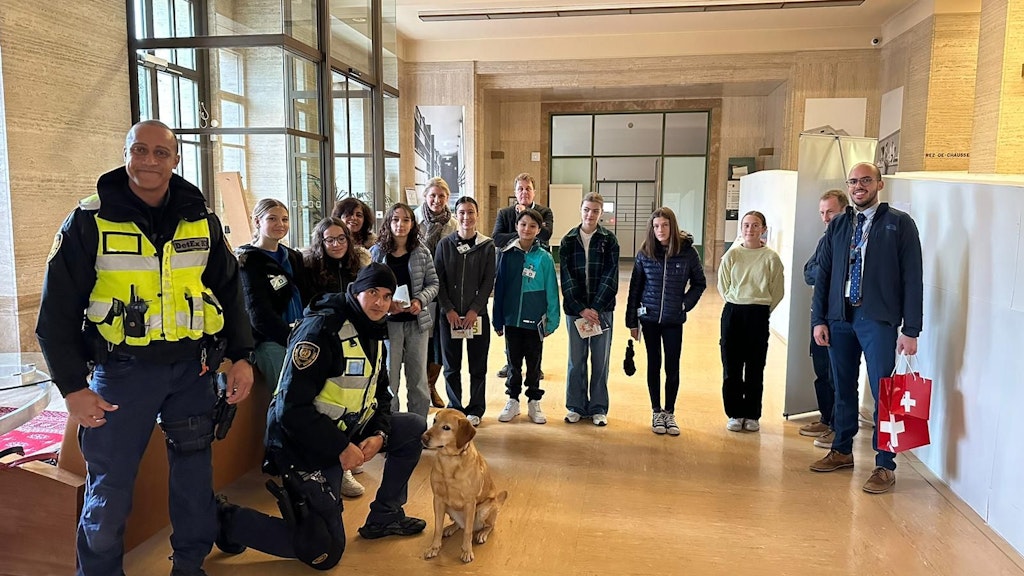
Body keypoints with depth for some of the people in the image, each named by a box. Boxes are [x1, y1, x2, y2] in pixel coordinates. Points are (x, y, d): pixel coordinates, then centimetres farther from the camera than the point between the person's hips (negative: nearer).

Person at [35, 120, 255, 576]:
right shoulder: (90, 221, -6)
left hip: (192, 368, 3)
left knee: (195, 474, 12)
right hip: (123, 370, -3)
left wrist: (241, 357, 3)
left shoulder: (201, 220, 3)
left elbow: (229, 291, 10)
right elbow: (58, 311, -4)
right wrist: (72, 386, -9)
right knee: (109, 486, 5)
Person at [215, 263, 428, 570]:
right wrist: (340, 448, -23)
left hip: (345, 433, 9)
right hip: (306, 446, -8)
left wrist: (379, 434, -8)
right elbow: (291, 407, -27)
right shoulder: (323, 328, -22)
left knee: (415, 427, 7)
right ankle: (227, 519, 8)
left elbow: (380, 395, 12)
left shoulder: (372, 333, 6)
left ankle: (384, 516, 17)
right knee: (324, 553, -5)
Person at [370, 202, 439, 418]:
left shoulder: (421, 253, 5)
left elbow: (433, 283, 6)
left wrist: (420, 300, -12)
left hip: (417, 320, 2)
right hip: (388, 321, -2)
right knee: (389, 376, 3)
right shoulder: (376, 252, -1)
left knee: (418, 376, 10)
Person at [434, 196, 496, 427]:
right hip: (449, 315, 1)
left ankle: (475, 409, 20)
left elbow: (488, 281, -2)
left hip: (477, 314, -1)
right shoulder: (445, 244, 2)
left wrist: (474, 309, -10)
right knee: (451, 366, 7)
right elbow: (438, 279, 1)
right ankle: (455, 407, 21)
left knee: (477, 366, 6)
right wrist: (448, 309, -8)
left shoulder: (487, 245, 0)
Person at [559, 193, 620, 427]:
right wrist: (581, 309, -12)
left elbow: (610, 277, -5)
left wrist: (595, 308, -14)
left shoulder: (609, 240, 1)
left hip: (601, 309, -1)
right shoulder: (568, 240, 3)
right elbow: (566, 278, -2)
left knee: (601, 361, 6)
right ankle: (576, 406, 20)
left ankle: (598, 408, 18)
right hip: (575, 309, 1)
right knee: (576, 360, 7)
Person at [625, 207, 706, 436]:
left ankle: (670, 413, 20)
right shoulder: (644, 254, -3)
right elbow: (635, 288, 2)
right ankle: (656, 412, 22)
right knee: (654, 365, 10)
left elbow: (699, 283, 5)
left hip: (674, 320, -1)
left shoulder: (688, 252, -7)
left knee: (672, 367, 4)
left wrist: (686, 304, -8)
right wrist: (632, 321, 2)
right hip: (649, 318, 1)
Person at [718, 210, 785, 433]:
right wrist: (737, 305, 4)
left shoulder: (771, 258, -4)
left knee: (755, 368, 5)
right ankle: (735, 414, 17)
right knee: (731, 367, 4)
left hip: (758, 315, -1)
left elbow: (777, 291, 3)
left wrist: (760, 309, 2)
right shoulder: (732, 254, 0)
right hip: (733, 313, 2)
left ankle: (752, 415, 18)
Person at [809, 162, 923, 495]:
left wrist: (911, 330, -8)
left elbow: (912, 278, -4)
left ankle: (885, 466, 9)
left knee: (882, 393, -1)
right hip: (839, 318, 4)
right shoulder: (838, 225, 11)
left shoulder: (899, 224, -1)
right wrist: (819, 319, 5)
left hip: (878, 320, -4)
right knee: (843, 388, 13)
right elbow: (823, 274, 11)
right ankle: (842, 451, 28)